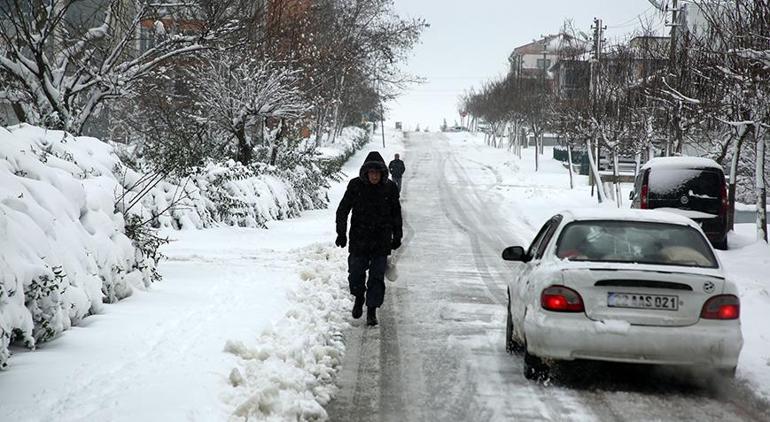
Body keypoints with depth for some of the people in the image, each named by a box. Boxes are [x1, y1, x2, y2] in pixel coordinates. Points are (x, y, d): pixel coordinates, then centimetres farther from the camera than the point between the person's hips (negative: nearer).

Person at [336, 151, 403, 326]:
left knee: (377, 277, -2)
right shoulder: (356, 185, -7)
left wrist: (397, 236, 11)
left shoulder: (390, 188, -3)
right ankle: (359, 297, 33)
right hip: (359, 240, 0)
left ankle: (372, 310, 7)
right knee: (356, 274, 4)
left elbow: (396, 214, 10)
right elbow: (343, 210, 0)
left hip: (382, 241, 0)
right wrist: (341, 232, -6)